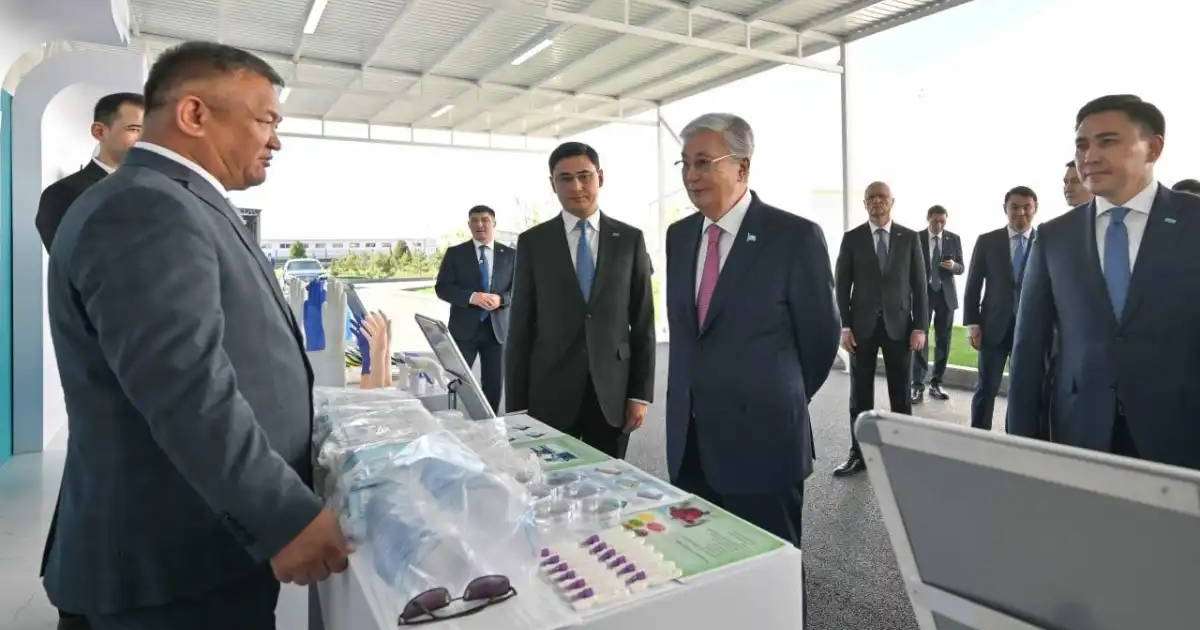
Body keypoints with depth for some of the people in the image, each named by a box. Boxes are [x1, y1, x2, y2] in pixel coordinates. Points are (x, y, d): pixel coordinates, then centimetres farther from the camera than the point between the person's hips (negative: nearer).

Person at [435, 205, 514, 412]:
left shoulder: (510, 255, 6)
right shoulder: (455, 253, 4)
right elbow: (442, 288, -3)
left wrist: (501, 299, -17)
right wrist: (471, 297, -19)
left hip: (497, 328, 1)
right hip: (464, 328, -1)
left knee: (494, 385, 7)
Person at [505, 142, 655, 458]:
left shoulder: (630, 239, 3)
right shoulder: (532, 242, 1)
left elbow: (642, 321, 3)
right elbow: (520, 327, 1)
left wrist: (641, 394, -1)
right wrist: (515, 405, -1)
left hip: (612, 391, 1)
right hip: (550, 392, 0)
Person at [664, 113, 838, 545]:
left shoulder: (795, 236, -11)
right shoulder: (679, 235, 7)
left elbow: (820, 334, -3)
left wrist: (782, 401, 10)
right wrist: (695, 395, 14)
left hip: (761, 440, -5)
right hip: (687, 439, 5)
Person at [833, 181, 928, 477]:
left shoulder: (909, 237, 4)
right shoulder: (852, 238, 2)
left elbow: (919, 284, 3)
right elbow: (842, 285, 1)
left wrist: (920, 327, -3)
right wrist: (844, 326, -6)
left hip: (899, 324, 1)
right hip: (862, 325, 0)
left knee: (901, 393, 7)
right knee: (860, 393, 5)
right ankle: (858, 454, 14)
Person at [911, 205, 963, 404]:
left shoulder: (954, 239, 3)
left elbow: (961, 268, 6)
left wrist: (953, 266, -17)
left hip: (946, 295, 3)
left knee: (944, 341, 7)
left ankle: (936, 384, 18)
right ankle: (918, 386, -1)